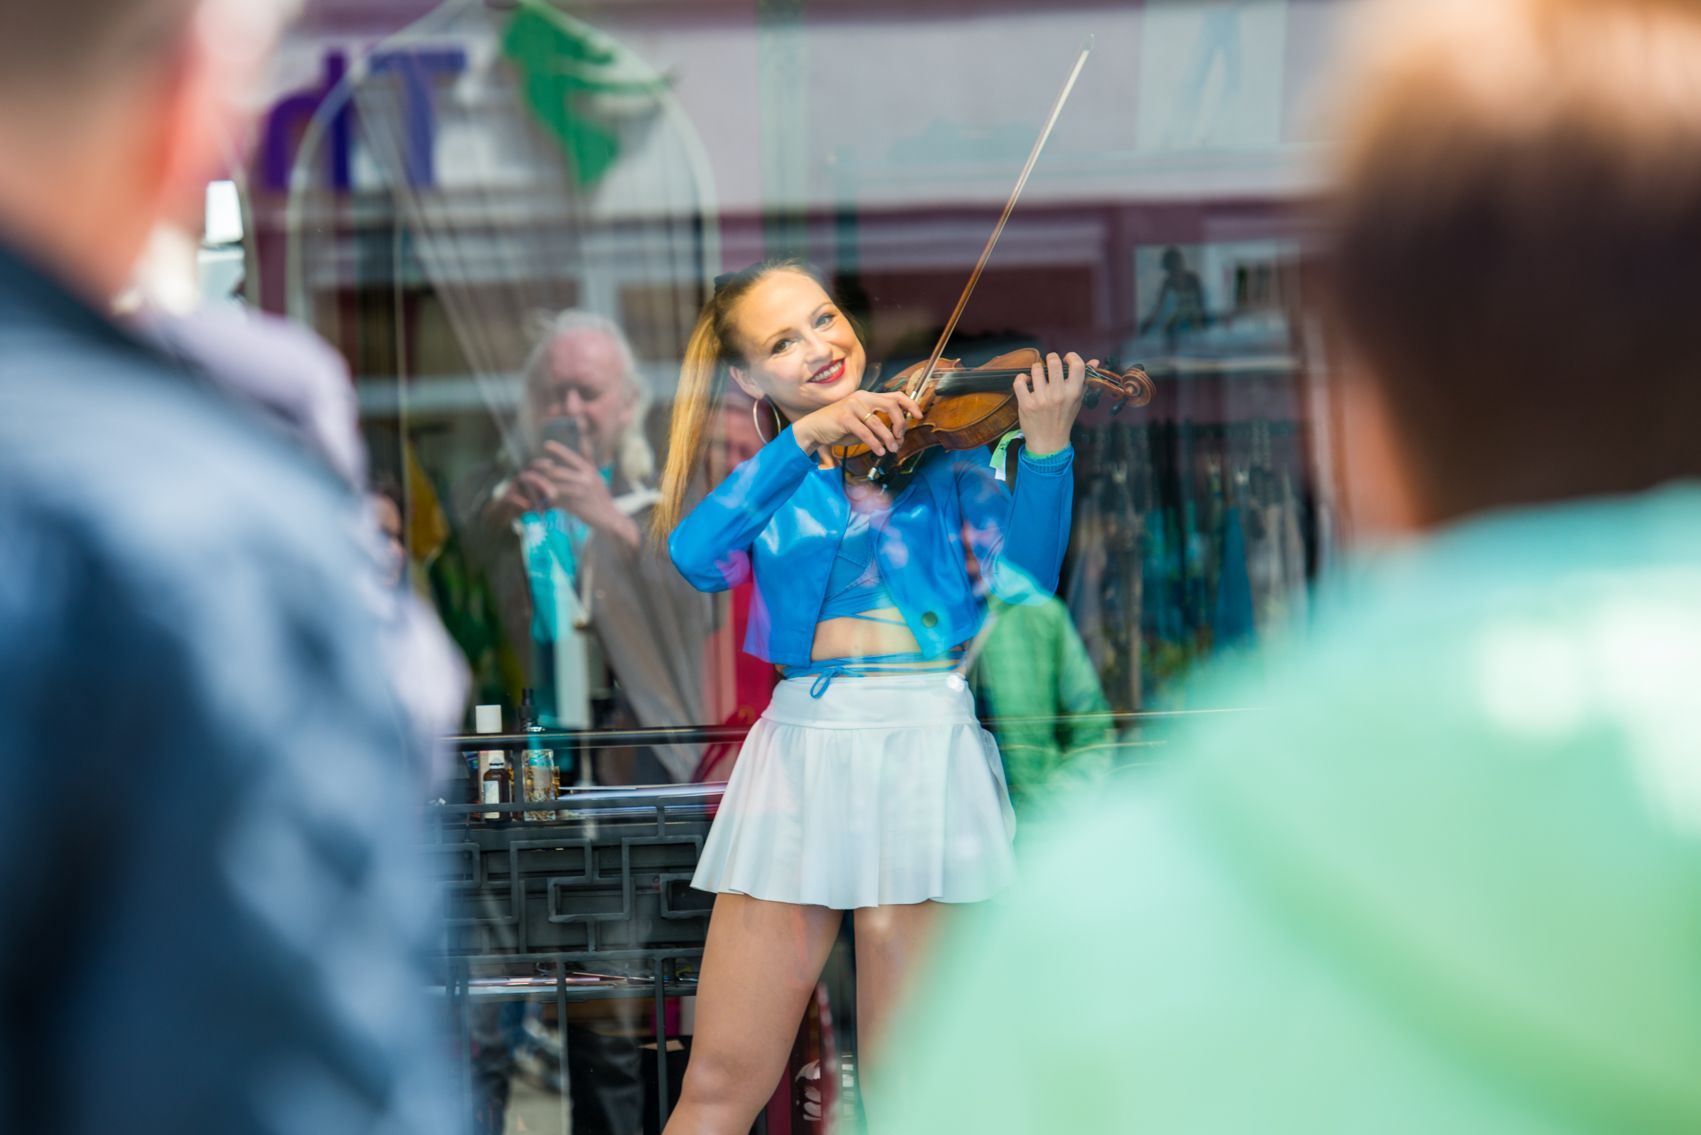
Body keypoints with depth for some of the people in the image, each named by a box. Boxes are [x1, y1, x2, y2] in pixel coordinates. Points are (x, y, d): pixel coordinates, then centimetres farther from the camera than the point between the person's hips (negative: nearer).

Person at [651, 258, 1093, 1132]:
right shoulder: (769, 478, 15)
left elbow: (1021, 583, -4)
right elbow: (697, 557, -8)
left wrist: (1047, 446, -17)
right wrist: (804, 439, -15)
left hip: (925, 749, -2)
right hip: (800, 746, 2)